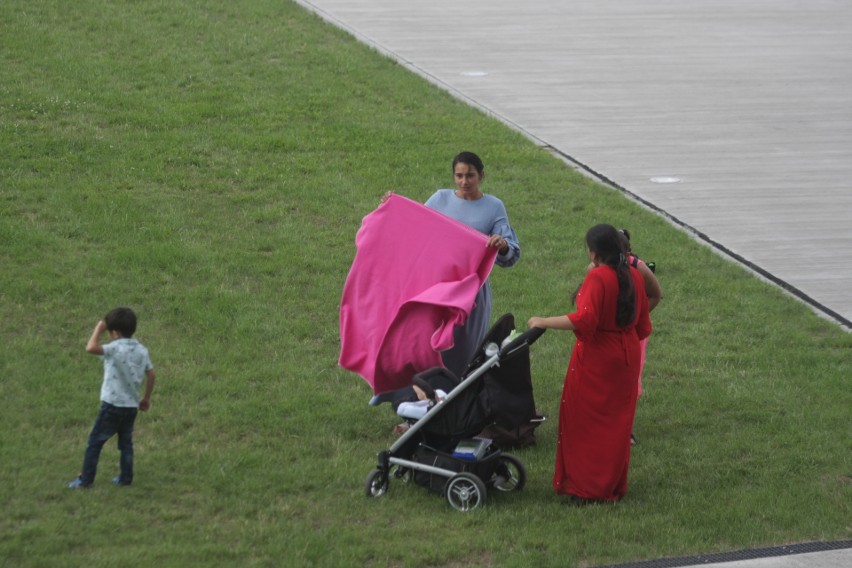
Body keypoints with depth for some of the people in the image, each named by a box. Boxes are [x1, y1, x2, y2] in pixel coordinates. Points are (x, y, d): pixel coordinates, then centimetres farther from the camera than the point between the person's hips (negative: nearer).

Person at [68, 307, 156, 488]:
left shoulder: (116, 348, -16)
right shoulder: (142, 350, 4)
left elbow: (91, 347, -30)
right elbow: (151, 375, 8)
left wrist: (98, 329, -15)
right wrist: (146, 398, 19)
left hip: (112, 405, -6)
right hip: (131, 406, 6)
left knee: (95, 442, 3)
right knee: (126, 443, 18)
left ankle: (86, 479, 4)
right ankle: (126, 478, 19)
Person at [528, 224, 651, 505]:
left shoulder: (597, 277, -19)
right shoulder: (634, 276, 4)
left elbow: (583, 320, -30)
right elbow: (643, 326, 11)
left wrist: (543, 322, -23)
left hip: (596, 358, -7)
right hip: (626, 355, 7)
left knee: (586, 422, 3)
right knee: (616, 423, 14)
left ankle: (585, 489, 5)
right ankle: (614, 486, 21)